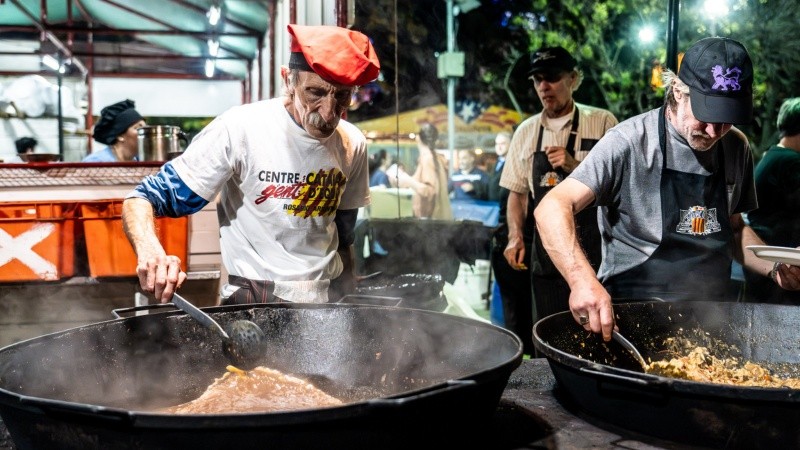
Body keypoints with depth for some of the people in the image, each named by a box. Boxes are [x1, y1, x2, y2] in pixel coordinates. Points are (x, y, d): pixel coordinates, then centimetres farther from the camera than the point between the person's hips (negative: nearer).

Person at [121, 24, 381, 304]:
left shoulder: (354, 145, 2)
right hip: (252, 302, -3)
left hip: (326, 304, 3)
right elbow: (142, 200, -12)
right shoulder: (240, 130, -15)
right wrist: (150, 252, -32)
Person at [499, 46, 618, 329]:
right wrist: (515, 237, 0)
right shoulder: (526, 131, 10)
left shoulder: (602, 122, -1)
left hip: (594, 254, -3)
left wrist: (576, 167, -17)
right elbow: (517, 192, 13)